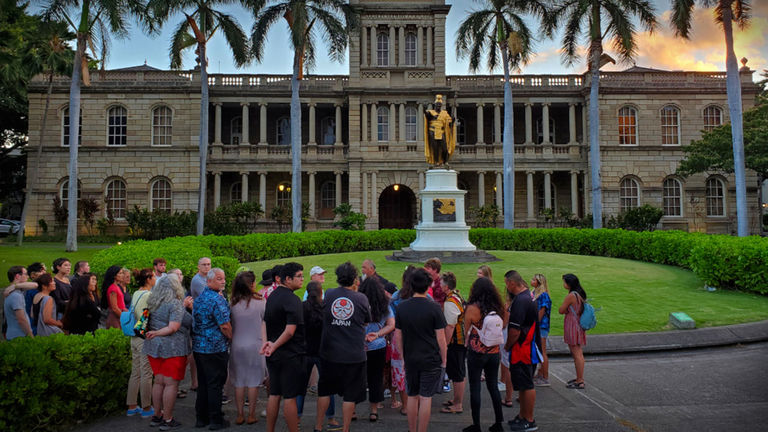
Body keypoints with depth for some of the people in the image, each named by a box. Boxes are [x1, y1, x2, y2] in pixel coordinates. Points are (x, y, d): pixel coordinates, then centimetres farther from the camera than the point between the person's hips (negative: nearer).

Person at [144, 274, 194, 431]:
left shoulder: (155, 303, 10)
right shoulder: (175, 304, -13)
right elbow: (173, 328, -20)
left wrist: (183, 306, 19)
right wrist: (157, 334, -8)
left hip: (154, 347, 8)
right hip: (172, 348, -8)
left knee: (159, 381, 16)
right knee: (171, 384, 0)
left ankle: (157, 416, 25)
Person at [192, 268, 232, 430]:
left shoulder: (199, 298, 11)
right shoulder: (217, 299, -18)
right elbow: (225, 326, -21)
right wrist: (232, 338, -4)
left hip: (198, 347, 8)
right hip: (215, 348, -8)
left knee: (202, 383, 16)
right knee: (215, 384, 1)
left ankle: (201, 418, 24)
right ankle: (216, 420, 9)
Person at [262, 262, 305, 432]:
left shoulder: (272, 296, 10)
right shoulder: (292, 299, -18)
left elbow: (266, 323, 16)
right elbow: (290, 331, -23)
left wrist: (268, 342, 4)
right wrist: (274, 346, -12)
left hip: (274, 355, 8)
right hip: (290, 355, -8)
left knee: (274, 395, 14)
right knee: (290, 397, -1)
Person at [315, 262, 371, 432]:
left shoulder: (329, 294, -5)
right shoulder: (361, 298, -8)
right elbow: (367, 322, 7)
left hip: (329, 353, 2)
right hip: (354, 355, -2)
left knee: (324, 390, 18)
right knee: (350, 394, 8)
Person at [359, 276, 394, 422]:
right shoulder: (385, 306, -1)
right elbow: (391, 325, -1)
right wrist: (377, 334, -9)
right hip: (379, 348, 2)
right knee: (376, 378, 13)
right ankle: (374, 410, 18)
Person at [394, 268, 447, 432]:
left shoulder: (401, 307, -1)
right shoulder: (434, 308, -12)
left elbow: (398, 336, 4)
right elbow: (440, 338, -9)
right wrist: (443, 360, 2)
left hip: (410, 360, 4)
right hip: (431, 360, -3)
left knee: (412, 397, 15)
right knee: (425, 398, 4)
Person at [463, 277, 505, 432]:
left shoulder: (472, 308, -13)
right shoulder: (496, 308, -1)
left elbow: (467, 331, -3)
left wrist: (467, 344, 15)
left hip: (476, 353, -5)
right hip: (494, 352, 5)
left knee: (475, 388, 5)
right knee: (493, 386, 15)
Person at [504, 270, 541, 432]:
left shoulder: (520, 301, -22)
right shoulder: (528, 296, 11)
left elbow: (515, 331, -22)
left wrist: (507, 346, -9)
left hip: (522, 351, -10)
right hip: (529, 349, 10)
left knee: (526, 385, 0)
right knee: (524, 385, 17)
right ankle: (522, 416, 28)